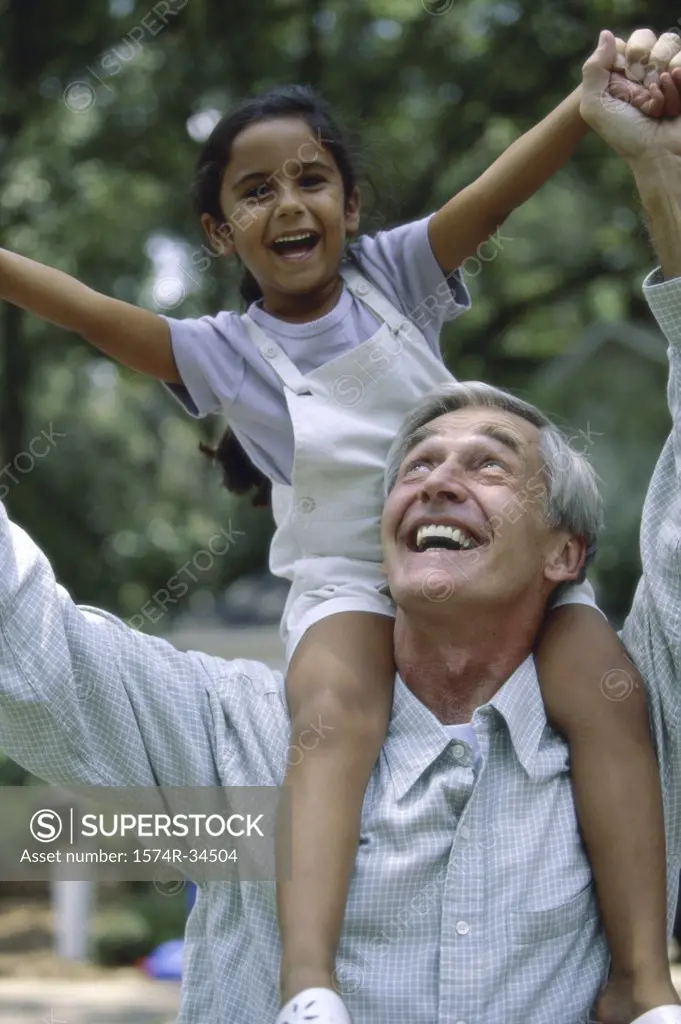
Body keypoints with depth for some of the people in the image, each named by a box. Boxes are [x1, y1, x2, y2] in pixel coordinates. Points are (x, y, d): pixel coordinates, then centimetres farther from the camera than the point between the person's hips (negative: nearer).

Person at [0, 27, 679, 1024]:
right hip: (350, 585, -2)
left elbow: (499, 188, -12)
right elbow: (92, 312, -11)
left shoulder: (393, 274, 3)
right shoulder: (226, 352, 1)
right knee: (334, 707, -35)